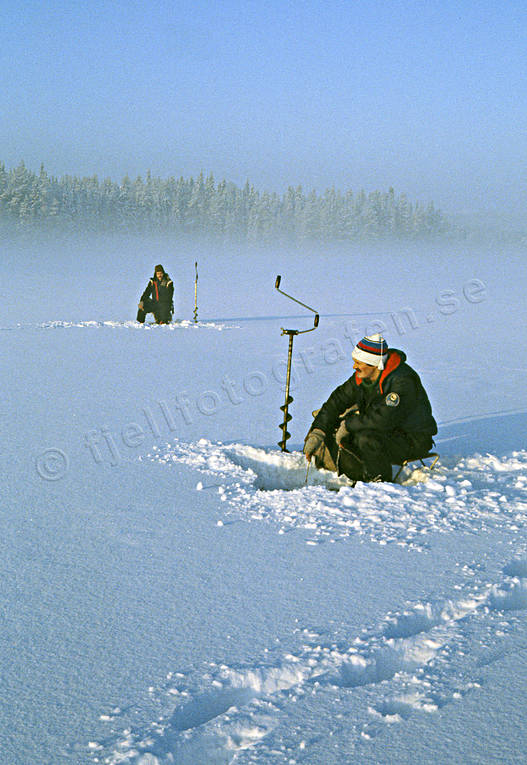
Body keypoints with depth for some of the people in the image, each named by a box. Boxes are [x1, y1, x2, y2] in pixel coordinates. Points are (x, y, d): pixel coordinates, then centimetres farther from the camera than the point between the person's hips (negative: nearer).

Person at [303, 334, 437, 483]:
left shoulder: (402, 381, -28)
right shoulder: (362, 377, -3)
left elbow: (384, 419, -36)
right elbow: (337, 401, -1)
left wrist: (348, 425, -25)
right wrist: (317, 432, -12)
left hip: (412, 439, -8)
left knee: (365, 438, -34)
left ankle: (381, 482, -13)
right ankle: (363, 478, 5)